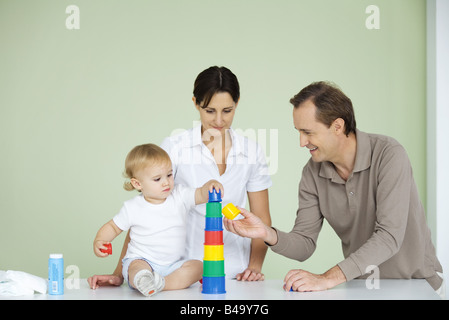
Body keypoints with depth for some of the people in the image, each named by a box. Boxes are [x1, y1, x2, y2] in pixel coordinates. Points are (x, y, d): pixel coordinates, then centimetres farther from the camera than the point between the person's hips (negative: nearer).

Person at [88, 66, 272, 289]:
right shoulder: (174, 148, -1)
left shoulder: (252, 153, 7)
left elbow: (262, 220, 13)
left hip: (234, 272, 2)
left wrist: (254, 267, -3)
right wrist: (119, 274, -9)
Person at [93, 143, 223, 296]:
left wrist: (211, 185, -33)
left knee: (197, 266, -21)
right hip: (140, 261, -3)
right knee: (137, 267, -35)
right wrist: (98, 241, -10)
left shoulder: (179, 196, 1)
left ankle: (160, 284, -38)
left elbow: (202, 195, -9)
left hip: (171, 265, 3)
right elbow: (113, 227, 10)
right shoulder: (132, 208, -2)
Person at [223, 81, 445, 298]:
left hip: (416, 283, -2)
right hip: (362, 285, 2)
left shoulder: (389, 155, -21)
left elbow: (389, 237, -29)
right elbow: (304, 244, -4)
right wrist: (268, 234, -24)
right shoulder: (313, 173, -5)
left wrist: (328, 278, -35)